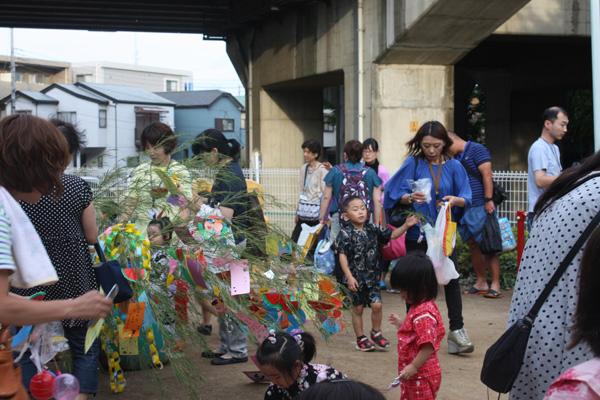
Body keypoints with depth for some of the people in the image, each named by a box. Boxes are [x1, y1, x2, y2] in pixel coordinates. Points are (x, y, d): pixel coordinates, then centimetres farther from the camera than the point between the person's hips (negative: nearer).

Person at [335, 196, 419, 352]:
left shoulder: (372, 229, 3)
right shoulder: (345, 233, -11)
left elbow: (392, 235, 8)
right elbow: (342, 256, -13)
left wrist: (406, 226, -8)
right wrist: (349, 277, -19)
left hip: (372, 276, 3)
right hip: (356, 277, -3)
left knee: (377, 305, -6)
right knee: (358, 308, 7)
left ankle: (376, 333, 17)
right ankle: (360, 338, 21)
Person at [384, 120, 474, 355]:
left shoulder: (454, 166, 5)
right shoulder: (413, 164, -1)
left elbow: (467, 199, 0)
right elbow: (397, 195, -7)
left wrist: (456, 200, -22)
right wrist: (410, 198, -29)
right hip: (418, 232, -1)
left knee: (450, 277, -2)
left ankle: (456, 330, 4)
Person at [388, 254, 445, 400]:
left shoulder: (423, 314, -26)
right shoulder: (420, 307, 5)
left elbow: (429, 346, -30)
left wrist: (413, 367, -25)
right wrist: (401, 324, 11)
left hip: (421, 376, -10)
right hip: (415, 375, 10)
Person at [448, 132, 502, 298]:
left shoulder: (476, 150, -5)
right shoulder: (456, 158, 18)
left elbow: (487, 175, -13)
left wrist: (488, 200, -19)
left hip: (480, 208, -8)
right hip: (464, 209, 8)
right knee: (473, 245, 9)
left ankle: (495, 285, -4)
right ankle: (481, 282, 17)